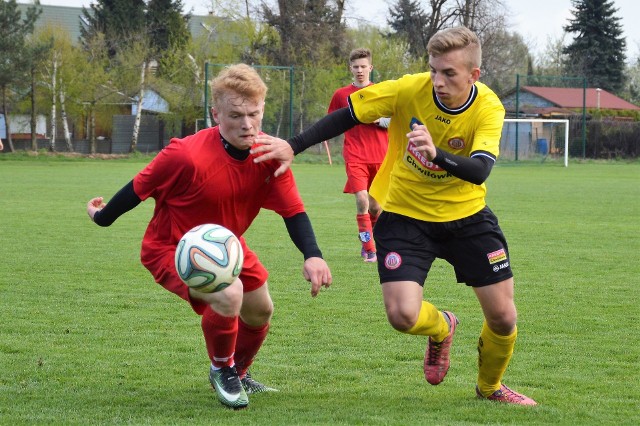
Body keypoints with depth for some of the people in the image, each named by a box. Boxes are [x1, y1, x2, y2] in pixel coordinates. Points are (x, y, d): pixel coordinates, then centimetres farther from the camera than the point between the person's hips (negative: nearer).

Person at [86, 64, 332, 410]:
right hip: (171, 248, -7)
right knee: (228, 294, -32)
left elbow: (292, 210, -11)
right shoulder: (188, 156, -34)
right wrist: (103, 217, -4)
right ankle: (221, 371, -2)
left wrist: (312, 255, -28)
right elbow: (139, 187, -19)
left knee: (260, 310, 18)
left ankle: (238, 374, 50)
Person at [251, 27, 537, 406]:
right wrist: (293, 147, -15)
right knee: (403, 316, -18)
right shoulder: (409, 90, -20)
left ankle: (491, 386, 32)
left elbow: (479, 171, -35)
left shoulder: (489, 108, -20)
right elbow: (347, 116, -9)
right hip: (405, 215, -1)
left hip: (466, 215, 1)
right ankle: (442, 327, 21)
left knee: (503, 316, -1)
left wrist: (436, 153, -53)